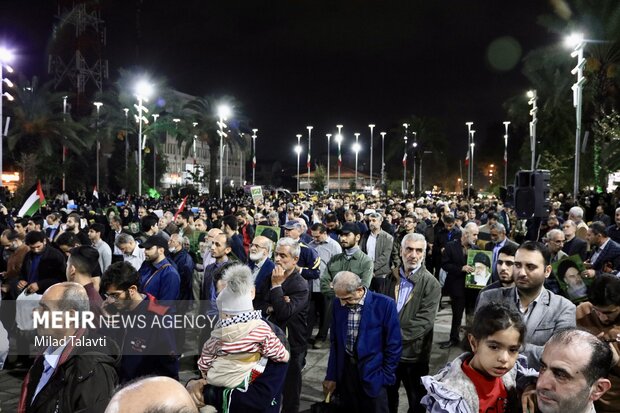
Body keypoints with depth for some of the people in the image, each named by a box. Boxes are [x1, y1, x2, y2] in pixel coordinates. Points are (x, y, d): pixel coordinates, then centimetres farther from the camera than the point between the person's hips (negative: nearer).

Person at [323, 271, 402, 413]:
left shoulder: (385, 304, -16)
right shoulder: (338, 303, -3)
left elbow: (393, 345, -8)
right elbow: (335, 342, 6)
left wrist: (385, 377, -6)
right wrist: (331, 375, 6)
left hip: (372, 374, -3)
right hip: (345, 370, 4)